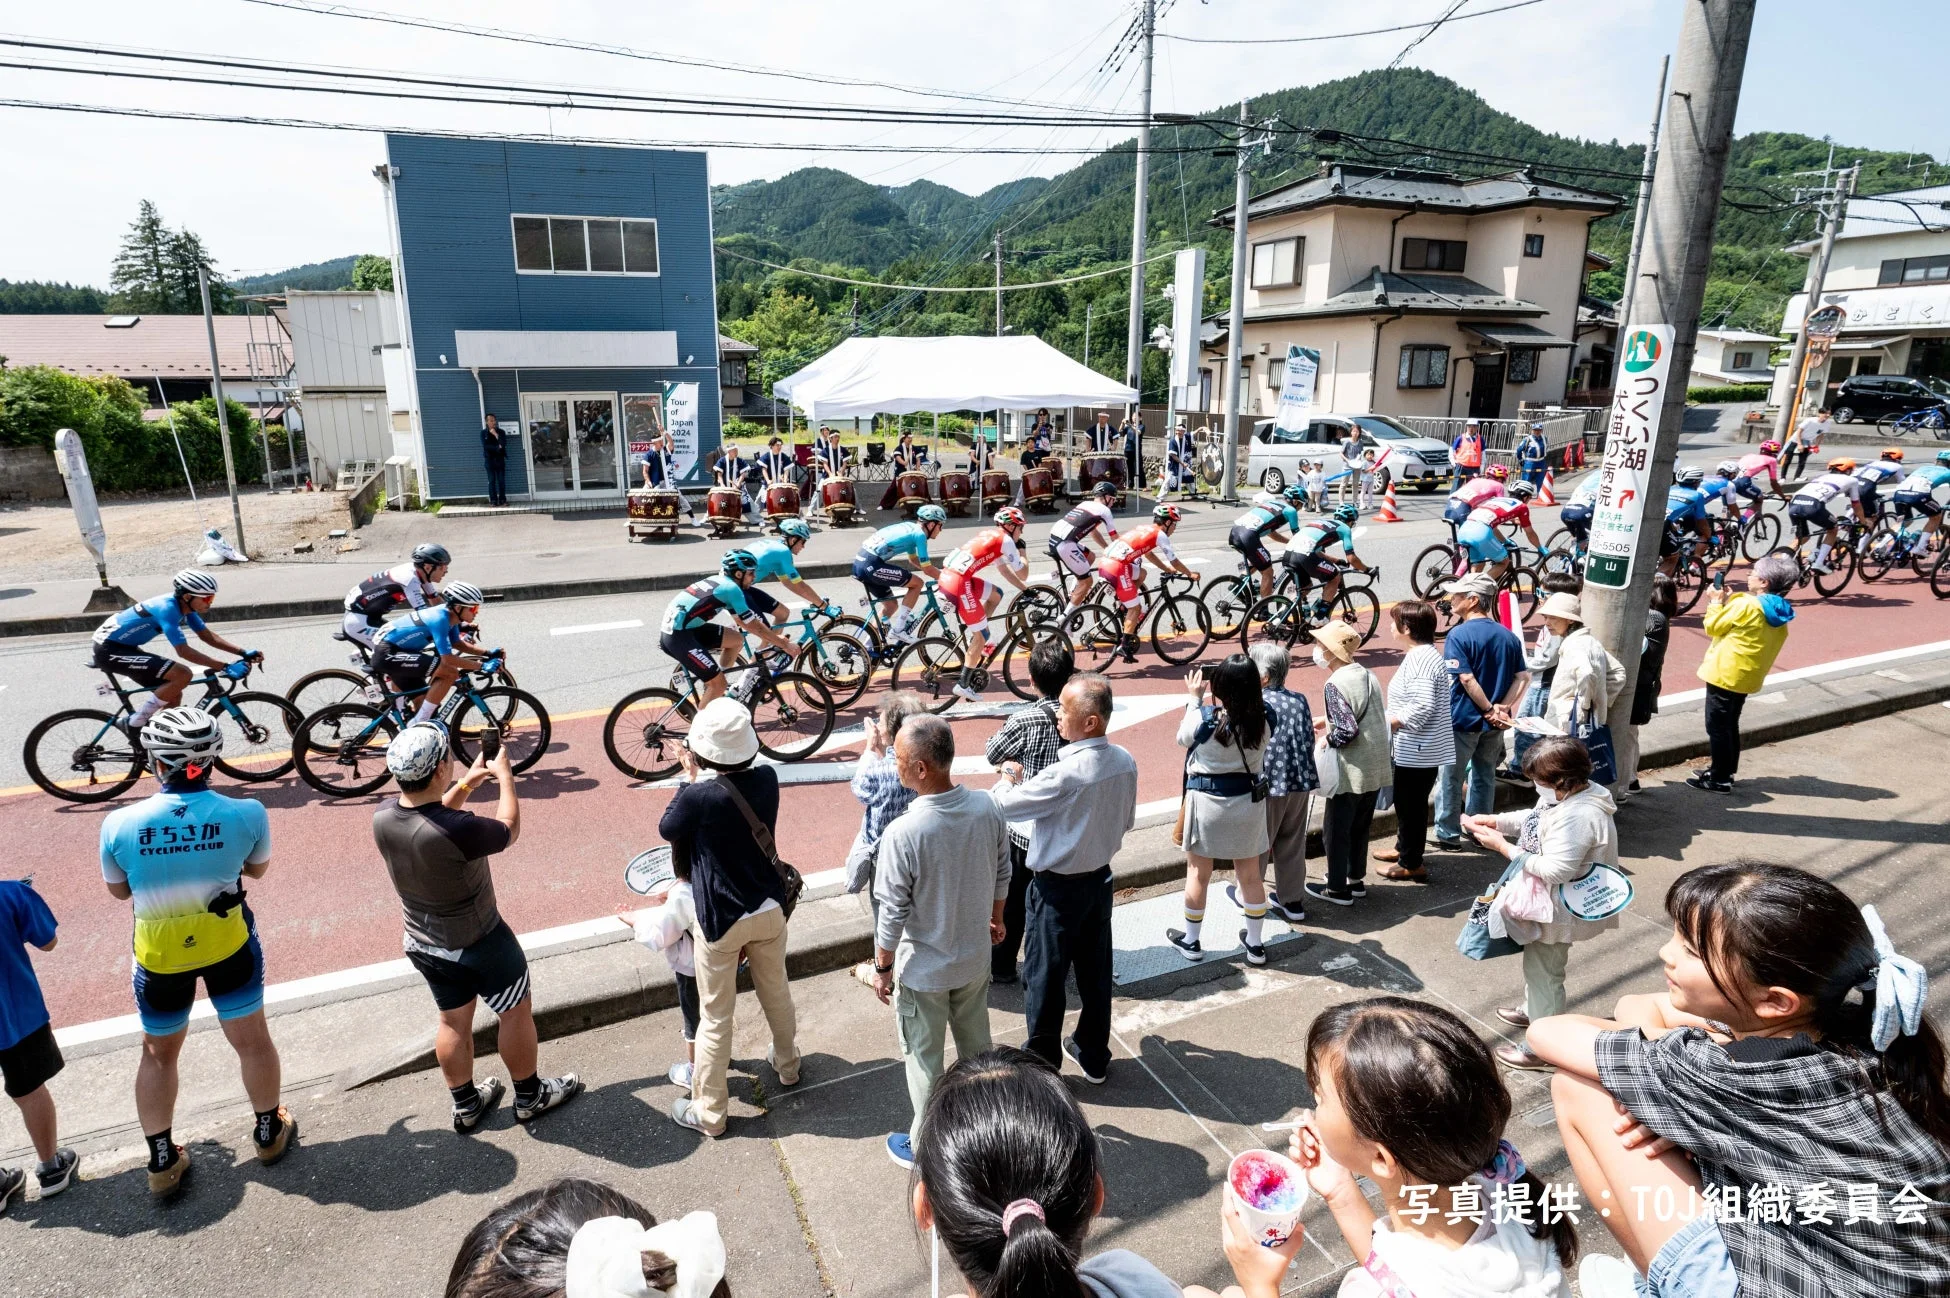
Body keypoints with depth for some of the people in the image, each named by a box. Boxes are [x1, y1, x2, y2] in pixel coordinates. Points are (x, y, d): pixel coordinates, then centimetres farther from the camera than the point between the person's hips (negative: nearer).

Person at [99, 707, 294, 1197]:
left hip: (159, 954, 1)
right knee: (252, 1040, 18)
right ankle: (269, 1132, 36)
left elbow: (118, 890, 0)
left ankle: (162, 1162, 33)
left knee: (158, 1054, 22)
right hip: (229, 943, -1)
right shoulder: (246, 814, -21)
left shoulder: (119, 824, -19)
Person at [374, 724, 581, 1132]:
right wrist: (505, 777, -4)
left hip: (423, 945, 6)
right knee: (516, 1013, 17)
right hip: (479, 945, -6)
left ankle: (466, 1105, 43)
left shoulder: (382, 819, -16)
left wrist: (466, 785, 8)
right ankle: (530, 1096, 35)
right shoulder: (458, 831, -37)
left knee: (453, 1021, 24)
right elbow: (510, 831, -15)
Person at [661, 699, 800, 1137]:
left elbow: (668, 830, -5)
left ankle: (708, 1111, 26)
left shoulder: (700, 796, -26)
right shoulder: (767, 778, -12)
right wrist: (700, 778, 7)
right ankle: (787, 1065, 48)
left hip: (721, 919, -5)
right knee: (776, 993, 26)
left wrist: (690, 778, 0)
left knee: (715, 1017, 11)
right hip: (770, 908, 5)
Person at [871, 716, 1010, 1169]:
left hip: (924, 970, -5)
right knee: (976, 1045, 26)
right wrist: (995, 918, 18)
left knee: (923, 1059, 17)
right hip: (975, 957, 5)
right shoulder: (986, 807, -16)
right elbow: (1002, 875, 0)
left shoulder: (903, 833, -31)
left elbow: (893, 914, -21)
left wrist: (882, 968, -5)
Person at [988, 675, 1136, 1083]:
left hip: (1058, 887, -7)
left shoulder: (1066, 774, -30)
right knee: (1095, 972, 21)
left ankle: (1042, 1063, 29)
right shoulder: (1125, 762, -7)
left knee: (1044, 977, 12)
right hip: (1100, 879, 7)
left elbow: (1003, 805, -21)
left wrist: (1010, 776, -1)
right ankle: (1094, 1057, 38)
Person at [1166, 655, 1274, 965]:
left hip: (1207, 801, -3)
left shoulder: (1206, 719, -21)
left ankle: (1190, 940, 28)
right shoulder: (1264, 719, -12)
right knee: (1251, 875, 16)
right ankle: (1255, 943, 29)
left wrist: (1195, 698, 7)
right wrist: (1243, 685, 4)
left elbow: (1183, 737, -1)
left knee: (1198, 874, 13)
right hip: (1248, 801, 3)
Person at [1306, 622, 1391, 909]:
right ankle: (1356, 879, 33)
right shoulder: (1367, 675, 5)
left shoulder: (1335, 685, -20)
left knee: (1336, 830, 6)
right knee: (1360, 826, 21)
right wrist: (1328, 721, 15)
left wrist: (1326, 738, -7)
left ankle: (1338, 889, 16)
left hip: (1351, 770, -8)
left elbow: (1347, 731, -25)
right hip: (1376, 767, 8)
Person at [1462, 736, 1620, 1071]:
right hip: (1546, 901, 10)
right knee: (1536, 962, 30)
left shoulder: (1578, 817, -34)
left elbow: (1554, 871, -34)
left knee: (1543, 972, 4)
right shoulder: (1570, 795, -3)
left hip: (1558, 910, -10)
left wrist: (1503, 847, -28)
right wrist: (1495, 821, 0)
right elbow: (1534, 818, 13)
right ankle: (1533, 1010, 52)